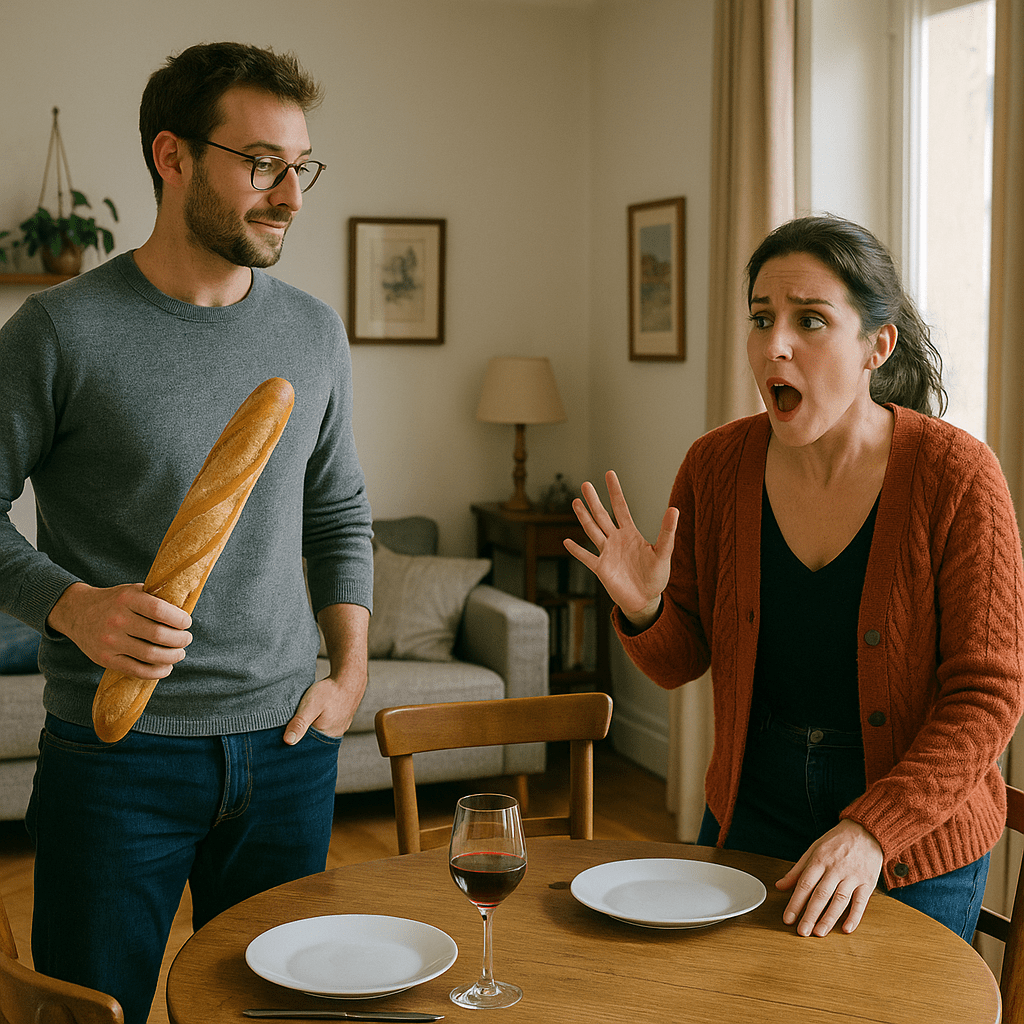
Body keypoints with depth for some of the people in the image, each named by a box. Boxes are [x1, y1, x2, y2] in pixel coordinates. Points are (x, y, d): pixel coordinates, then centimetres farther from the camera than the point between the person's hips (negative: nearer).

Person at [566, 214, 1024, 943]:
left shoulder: (956, 475, -19)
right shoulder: (717, 466, -8)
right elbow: (681, 662, 1)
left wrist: (872, 831, -27)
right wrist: (644, 610, -22)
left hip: (917, 845, -3)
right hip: (751, 815, 3)